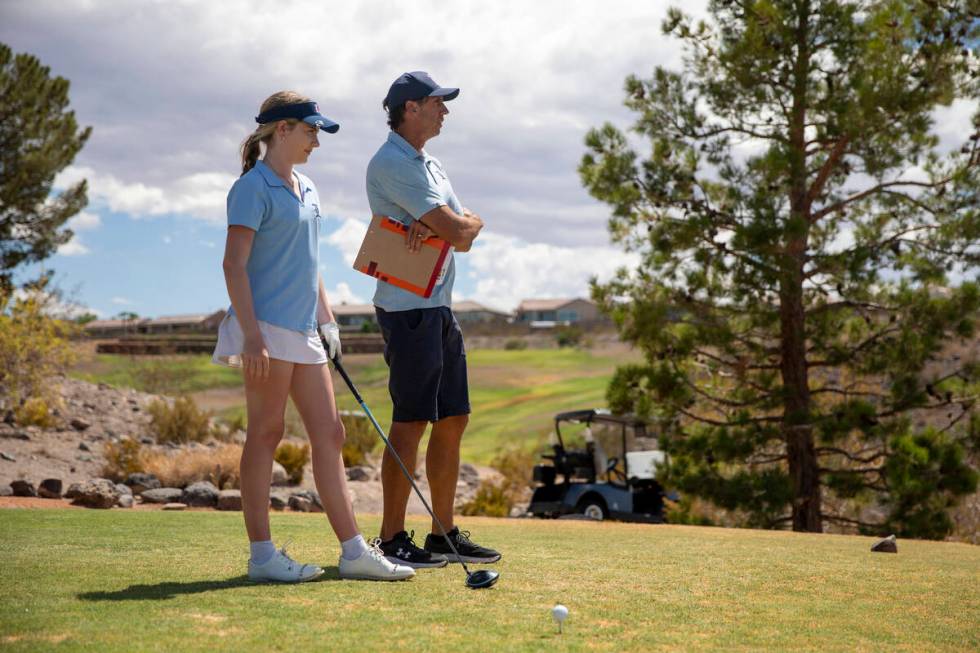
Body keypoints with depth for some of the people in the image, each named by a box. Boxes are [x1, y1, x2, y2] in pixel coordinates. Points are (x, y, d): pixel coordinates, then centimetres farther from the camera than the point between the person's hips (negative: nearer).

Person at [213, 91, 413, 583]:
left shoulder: (307, 190, 18)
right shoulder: (253, 188, -8)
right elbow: (234, 265, -14)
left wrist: (327, 320, 19)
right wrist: (251, 335, -20)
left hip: (302, 330, 8)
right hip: (267, 327, -8)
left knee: (328, 434, 6)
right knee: (265, 433, -3)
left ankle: (353, 551, 9)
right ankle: (261, 554, 4)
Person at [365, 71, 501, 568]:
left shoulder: (431, 165, 19)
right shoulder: (391, 163, -11)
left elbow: (463, 237, 9)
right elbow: (458, 229, -17)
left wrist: (434, 226, -12)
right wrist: (470, 221, 5)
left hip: (440, 306, 9)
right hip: (408, 308, -9)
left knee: (453, 420, 9)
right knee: (411, 421, -7)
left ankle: (444, 533, 16)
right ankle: (392, 538, 0)